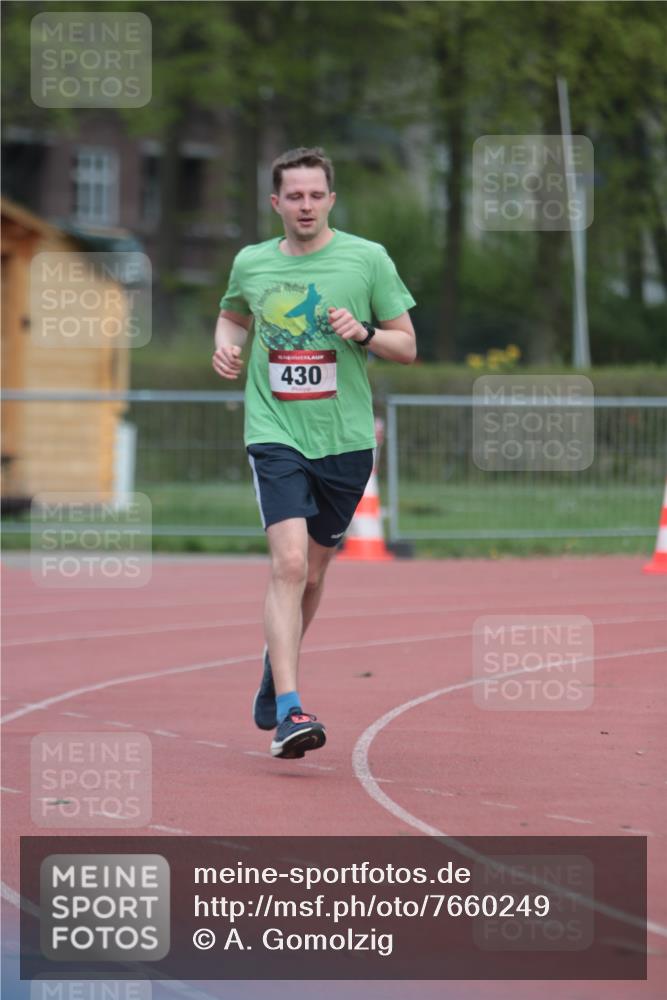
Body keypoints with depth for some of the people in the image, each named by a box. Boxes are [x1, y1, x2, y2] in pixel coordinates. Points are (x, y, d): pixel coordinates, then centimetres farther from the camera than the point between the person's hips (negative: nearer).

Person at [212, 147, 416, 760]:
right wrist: (227, 345, 4)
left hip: (345, 440, 1)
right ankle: (290, 710, -24)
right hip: (276, 436, -1)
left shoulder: (368, 259, -1)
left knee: (312, 576, 13)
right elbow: (233, 314, 26)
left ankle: (274, 676, 40)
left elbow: (408, 347, 4)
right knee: (289, 565, -19)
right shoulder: (250, 264, 4)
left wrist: (364, 333, -16)